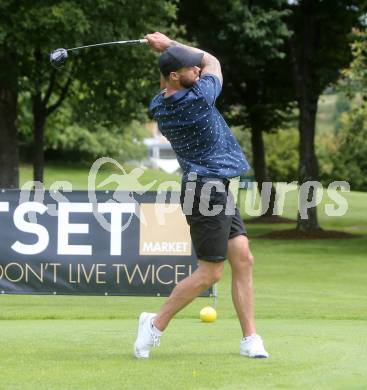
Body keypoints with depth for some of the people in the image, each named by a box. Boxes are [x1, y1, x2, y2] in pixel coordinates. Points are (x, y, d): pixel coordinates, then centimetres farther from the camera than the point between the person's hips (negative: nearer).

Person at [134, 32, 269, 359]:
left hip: (217, 190, 9)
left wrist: (169, 51, 16)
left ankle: (251, 338, 2)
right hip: (206, 189, -9)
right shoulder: (198, 98, -18)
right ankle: (156, 324, 7)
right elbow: (213, 62, 2)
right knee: (209, 273, -3)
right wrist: (169, 44, 3)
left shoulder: (158, 106, 5)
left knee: (242, 258, 4)